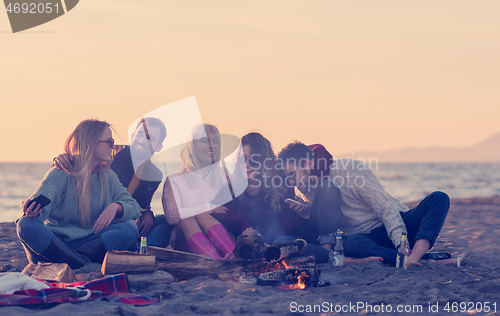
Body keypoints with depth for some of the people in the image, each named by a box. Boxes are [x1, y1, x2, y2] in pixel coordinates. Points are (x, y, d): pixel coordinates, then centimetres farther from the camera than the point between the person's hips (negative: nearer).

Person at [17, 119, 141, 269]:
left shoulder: (107, 176, 7)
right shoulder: (61, 173, -8)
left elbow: (134, 207, 5)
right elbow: (36, 205, -19)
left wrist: (116, 206, -19)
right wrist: (33, 210, -45)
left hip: (89, 241, 4)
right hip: (54, 240, -3)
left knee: (130, 228, -22)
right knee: (26, 225, -33)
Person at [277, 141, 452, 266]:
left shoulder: (350, 168, -11)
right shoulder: (309, 190, 4)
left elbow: (385, 207, -16)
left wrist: (401, 244, -28)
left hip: (400, 223, -1)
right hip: (369, 238, 2)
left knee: (439, 199, -27)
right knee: (353, 243, -36)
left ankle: (414, 255, -46)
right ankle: (428, 258, -41)